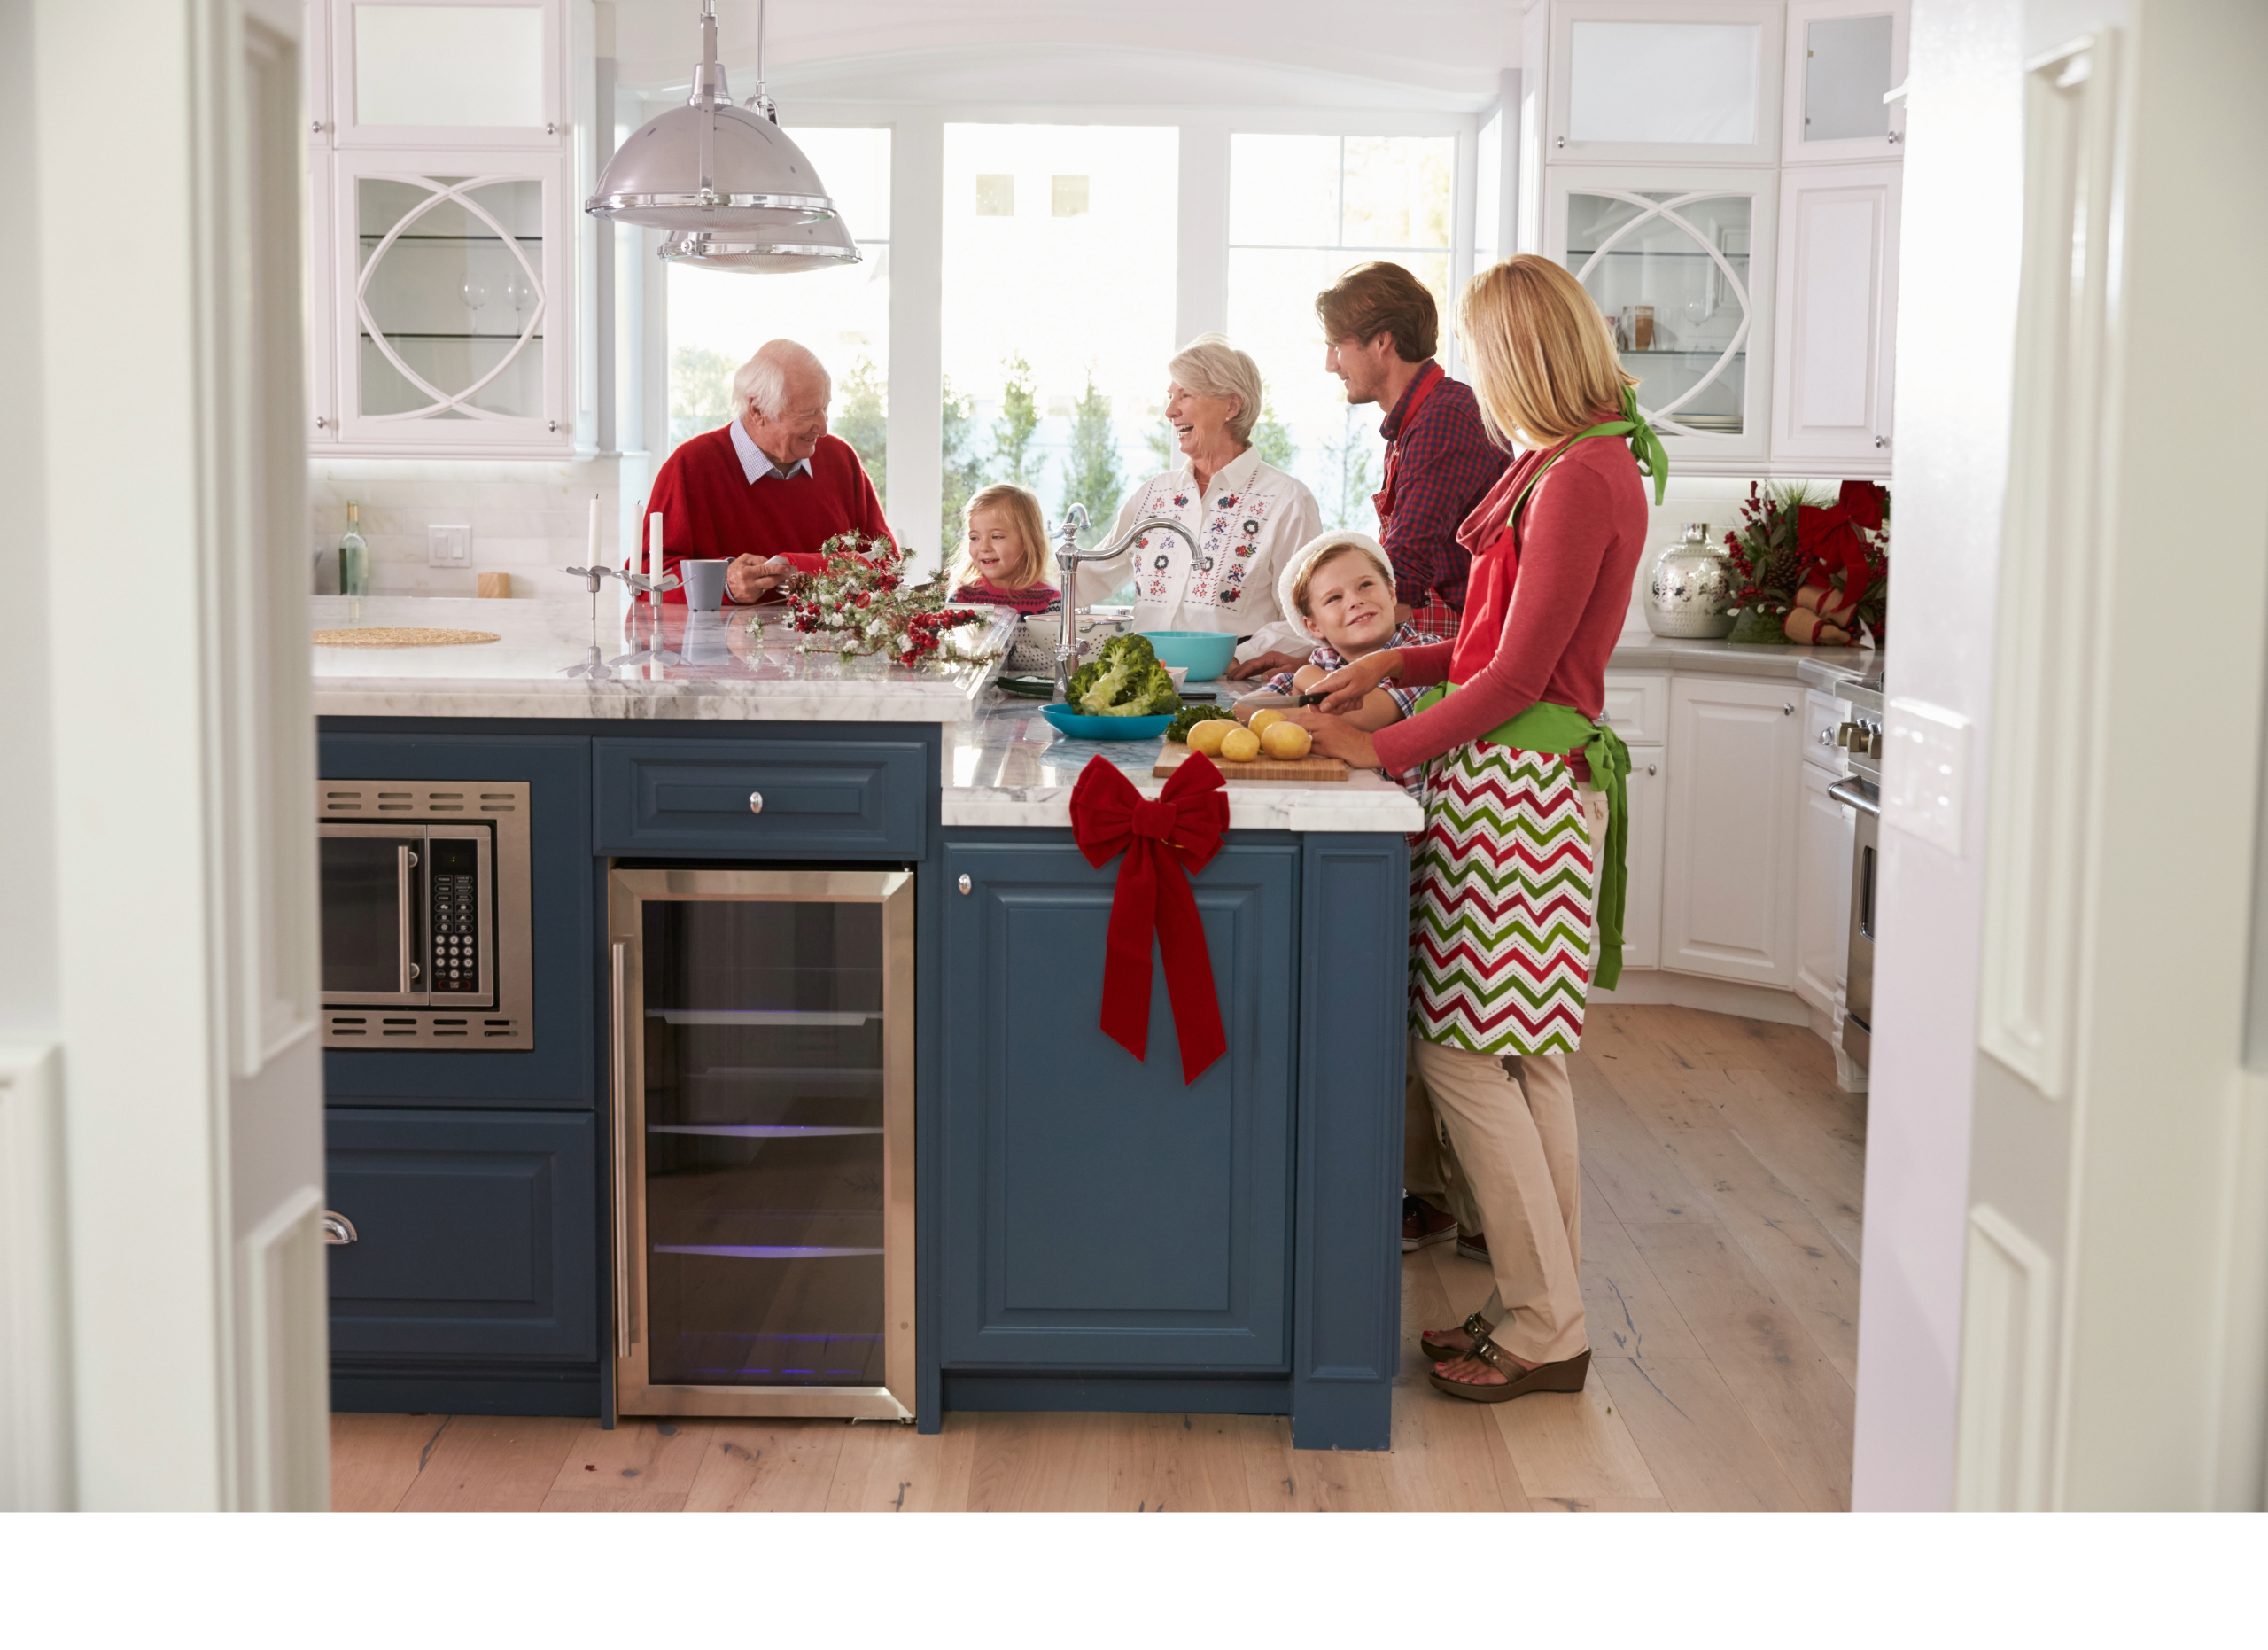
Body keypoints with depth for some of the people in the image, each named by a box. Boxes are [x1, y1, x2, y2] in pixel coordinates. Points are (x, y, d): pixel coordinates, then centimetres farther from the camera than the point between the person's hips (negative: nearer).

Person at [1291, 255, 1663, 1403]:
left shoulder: (1581, 477, -16)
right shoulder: (1572, 466, 14)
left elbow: (1517, 674, -18)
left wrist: (1386, 749, -11)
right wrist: (1398, 662, 17)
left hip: (1520, 783, -10)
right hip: (1528, 780, 10)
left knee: (1461, 1049, -5)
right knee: (1518, 1059, 13)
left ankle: (1545, 1331, 4)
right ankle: (1543, 1309, 22)